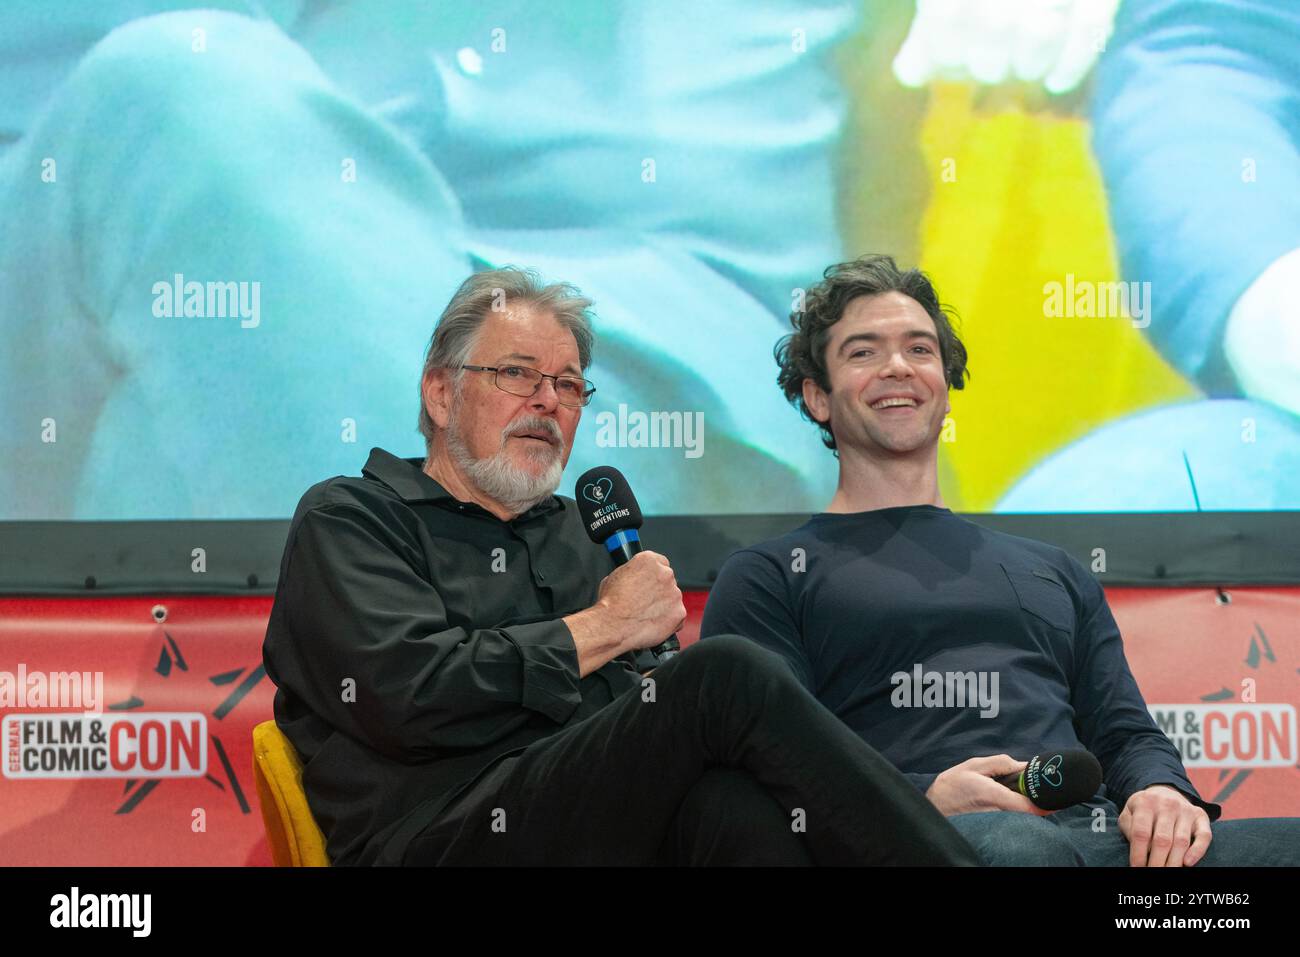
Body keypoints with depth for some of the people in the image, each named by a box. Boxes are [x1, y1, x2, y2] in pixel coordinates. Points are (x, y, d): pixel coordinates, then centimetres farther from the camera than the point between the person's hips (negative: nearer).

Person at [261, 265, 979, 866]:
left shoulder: (578, 532, 31)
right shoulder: (348, 519, 10)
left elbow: (643, 696, 20)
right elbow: (404, 696, -10)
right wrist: (604, 626, -1)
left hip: (607, 816, 6)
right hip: (441, 834, -6)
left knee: (738, 806, -33)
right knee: (732, 678, -26)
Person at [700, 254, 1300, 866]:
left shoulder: (1051, 571, 31)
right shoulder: (767, 577, 15)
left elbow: (1127, 735, 24)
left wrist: (1162, 793, -1)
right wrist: (926, 800, -14)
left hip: (1101, 836, 4)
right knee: (1009, 842, -42)